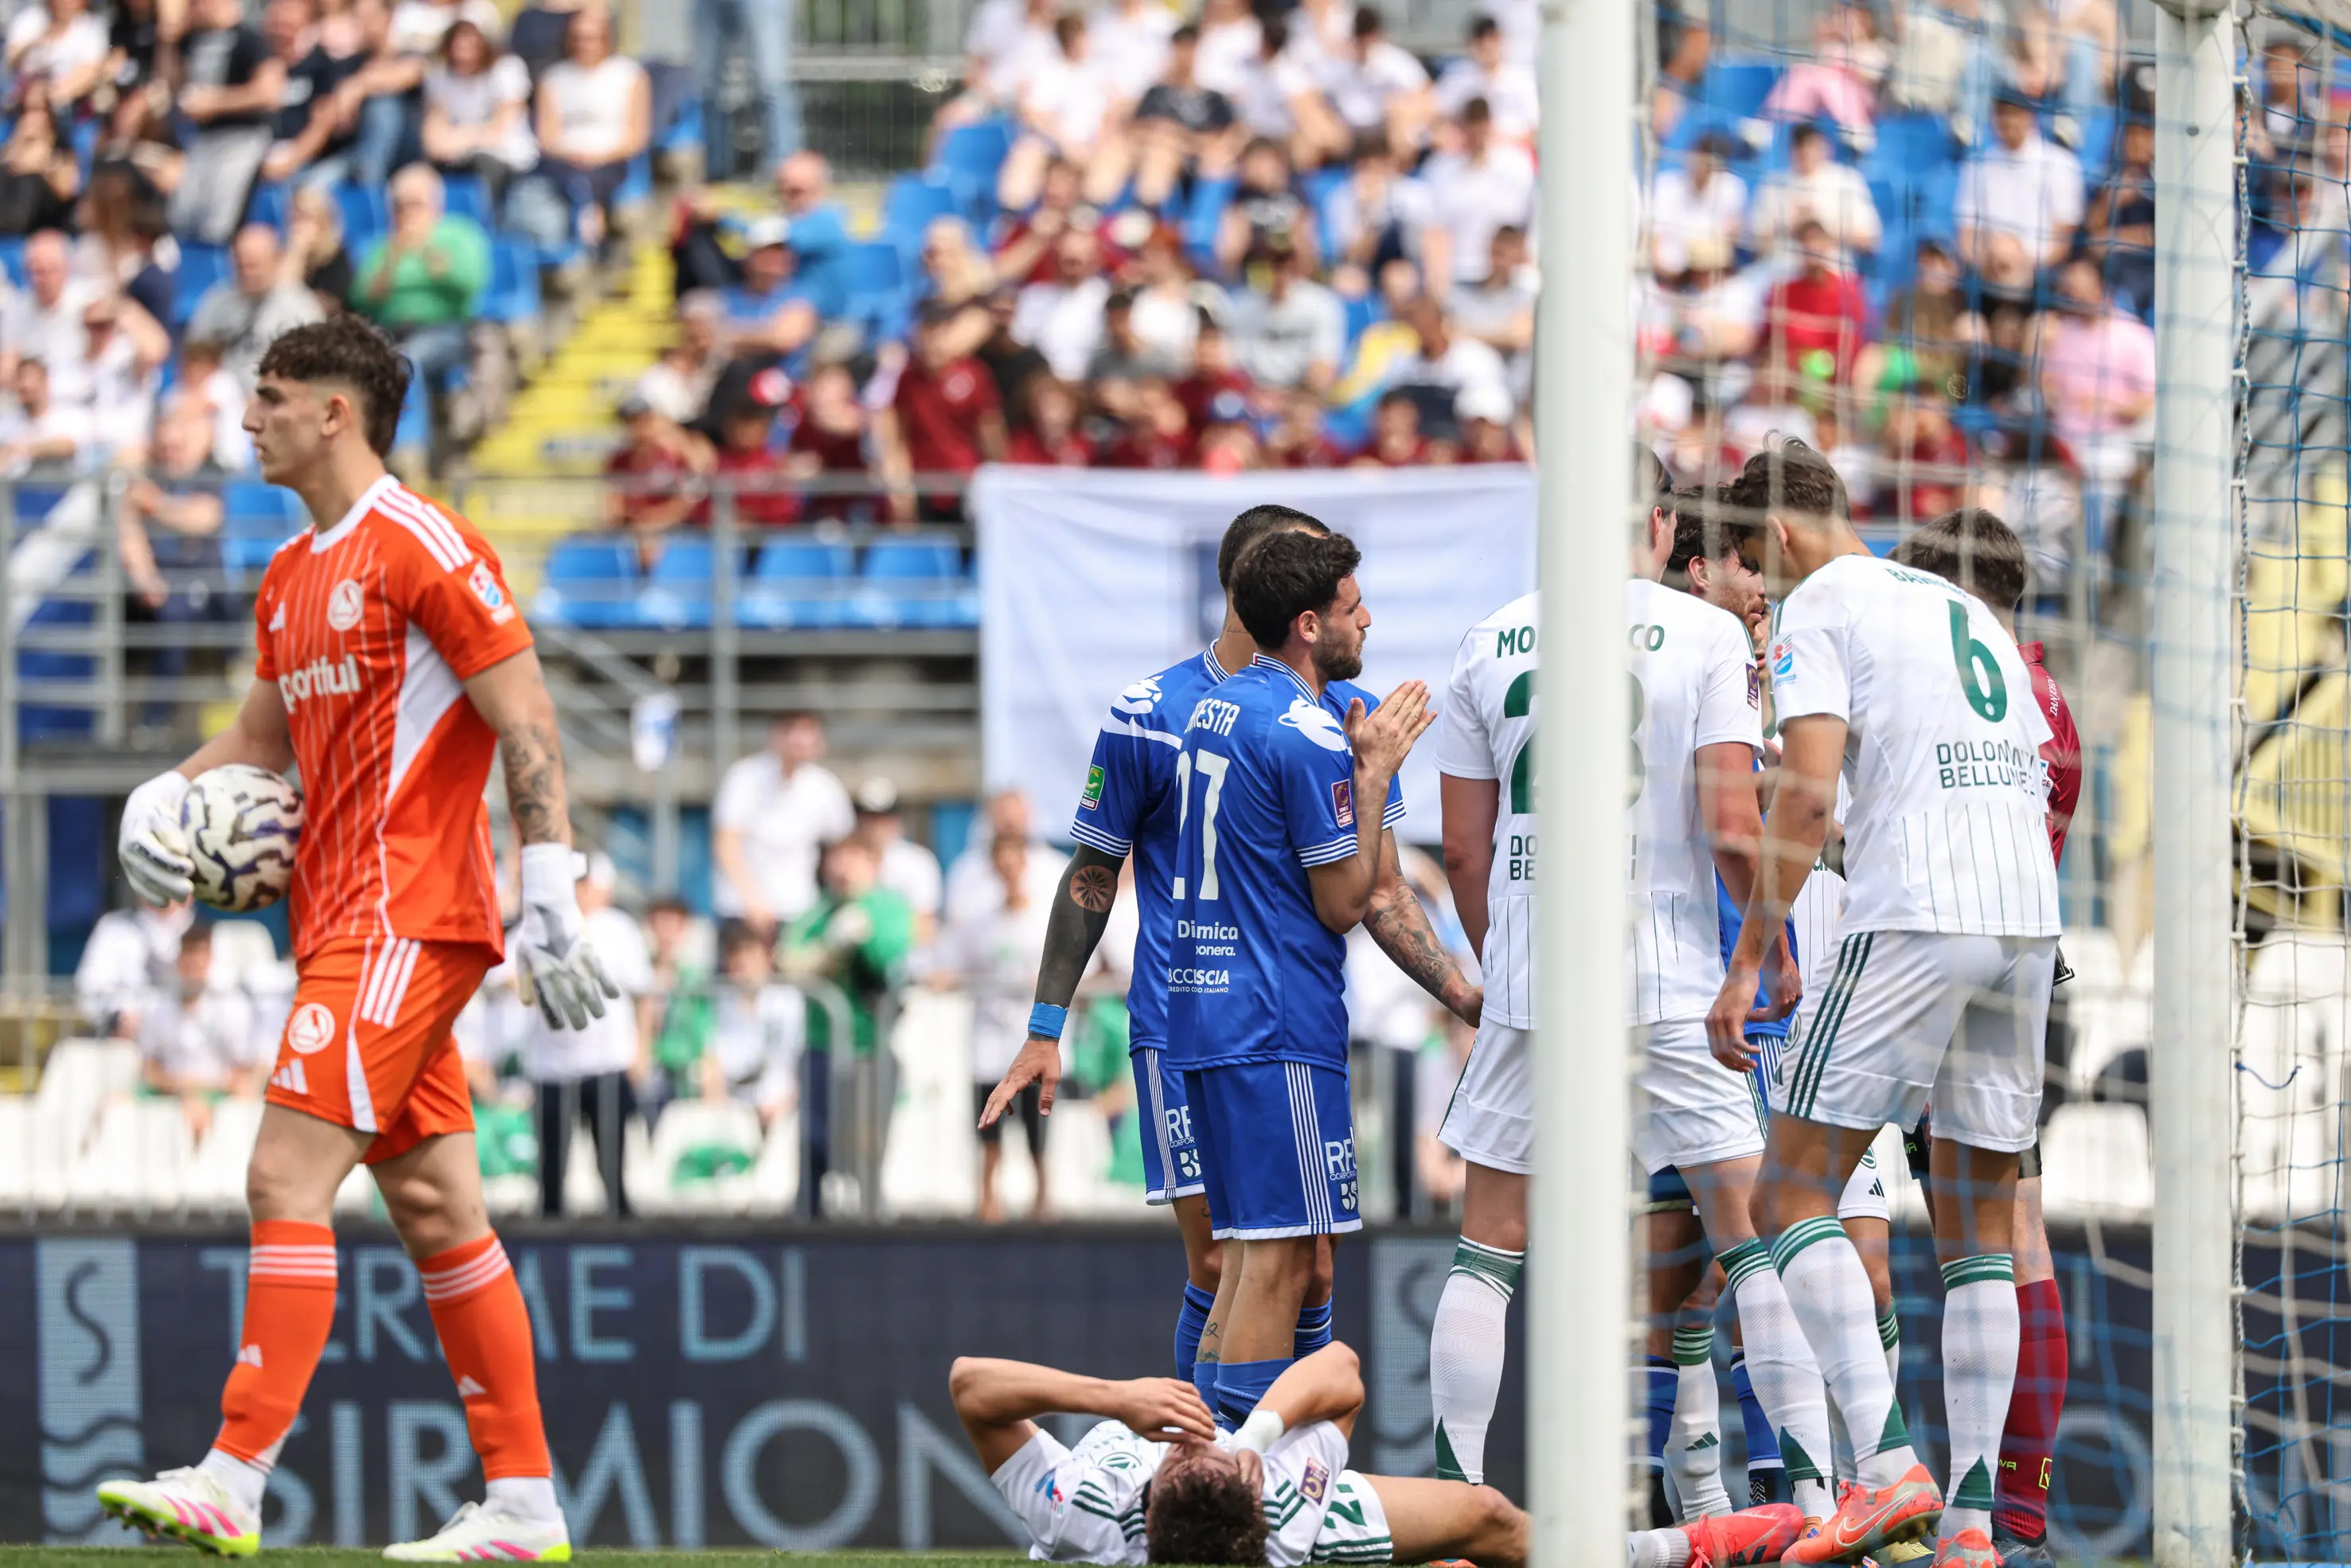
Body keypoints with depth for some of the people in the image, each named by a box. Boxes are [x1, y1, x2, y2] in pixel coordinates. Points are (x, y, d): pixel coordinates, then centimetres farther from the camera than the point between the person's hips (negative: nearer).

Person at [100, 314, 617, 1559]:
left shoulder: (422, 548, -10)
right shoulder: (290, 579, 17)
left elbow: (528, 724, -13)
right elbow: (263, 733, 28)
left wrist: (549, 906, -20)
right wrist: (164, 796, 9)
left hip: (405, 919, -9)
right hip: (338, 921, 9)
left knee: (288, 1178, -16)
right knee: (435, 1210, 8)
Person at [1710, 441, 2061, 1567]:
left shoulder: (1818, 606, 1)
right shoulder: (1968, 611, 23)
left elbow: (1807, 788, -10)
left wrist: (1746, 962, -10)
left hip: (1908, 924, -7)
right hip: (2027, 923, 7)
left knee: (1792, 1195, -3)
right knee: (1978, 1232, 10)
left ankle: (1887, 1465, -19)